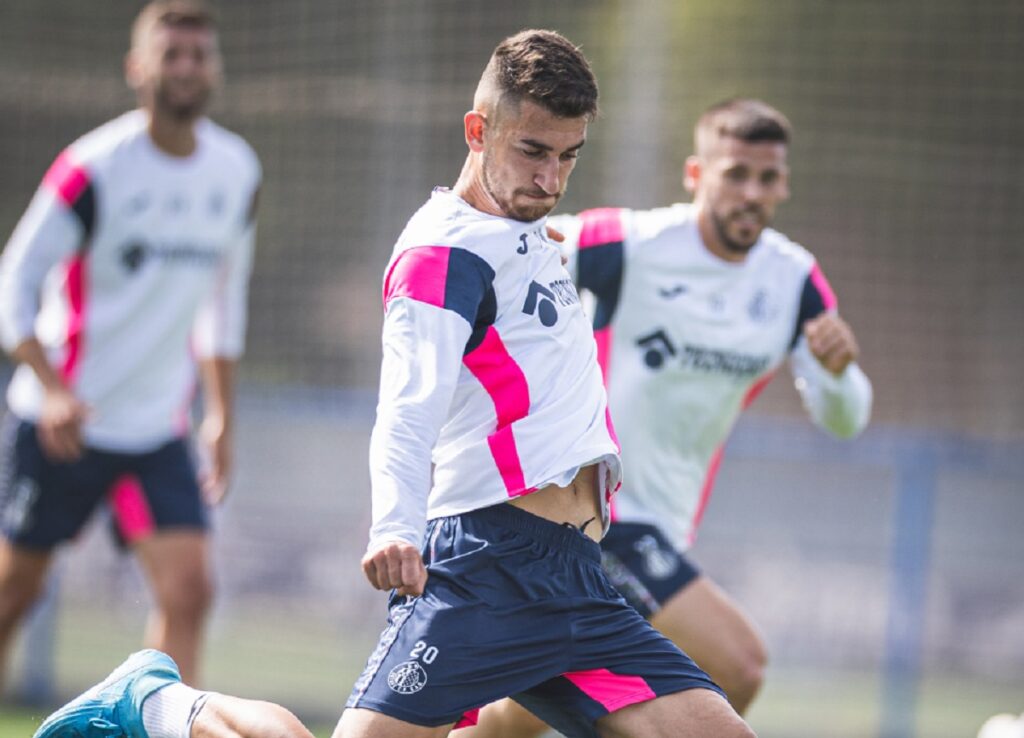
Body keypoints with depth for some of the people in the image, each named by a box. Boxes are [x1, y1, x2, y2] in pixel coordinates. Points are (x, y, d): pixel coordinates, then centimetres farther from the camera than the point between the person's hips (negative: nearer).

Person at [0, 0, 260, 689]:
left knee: (188, 591, -13)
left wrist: (222, 414, 16)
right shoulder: (94, 168, -13)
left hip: (159, 429, 4)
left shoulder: (237, 171, 3)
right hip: (62, 425, -4)